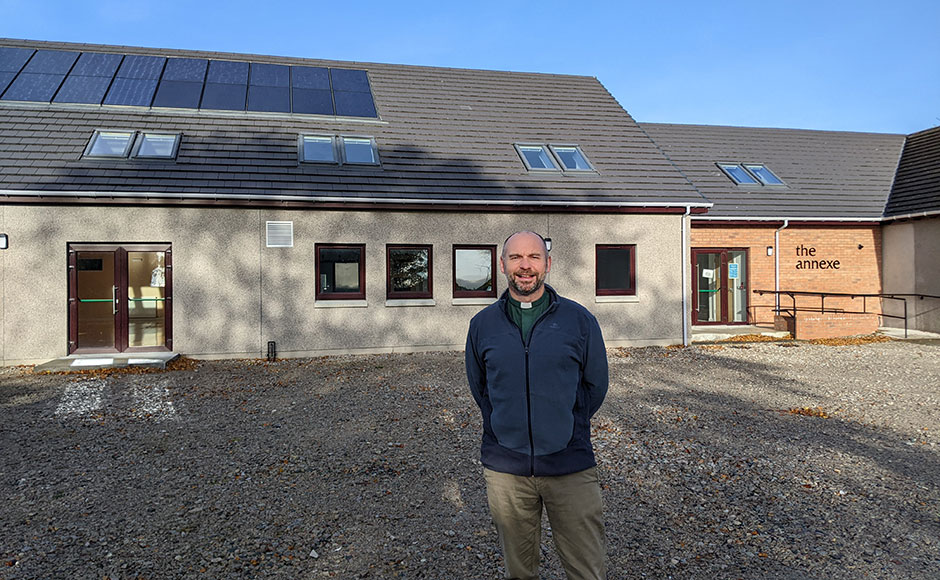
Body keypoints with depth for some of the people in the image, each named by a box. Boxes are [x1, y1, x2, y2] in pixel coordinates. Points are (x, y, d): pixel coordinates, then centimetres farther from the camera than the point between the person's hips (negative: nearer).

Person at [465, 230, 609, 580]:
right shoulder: (483, 324, 3)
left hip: (570, 465, -1)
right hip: (505, 467, 2)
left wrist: (563, 428, 8)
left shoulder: (579, 320, -1)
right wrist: (509, 429, 10)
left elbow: (595, 385, 7)